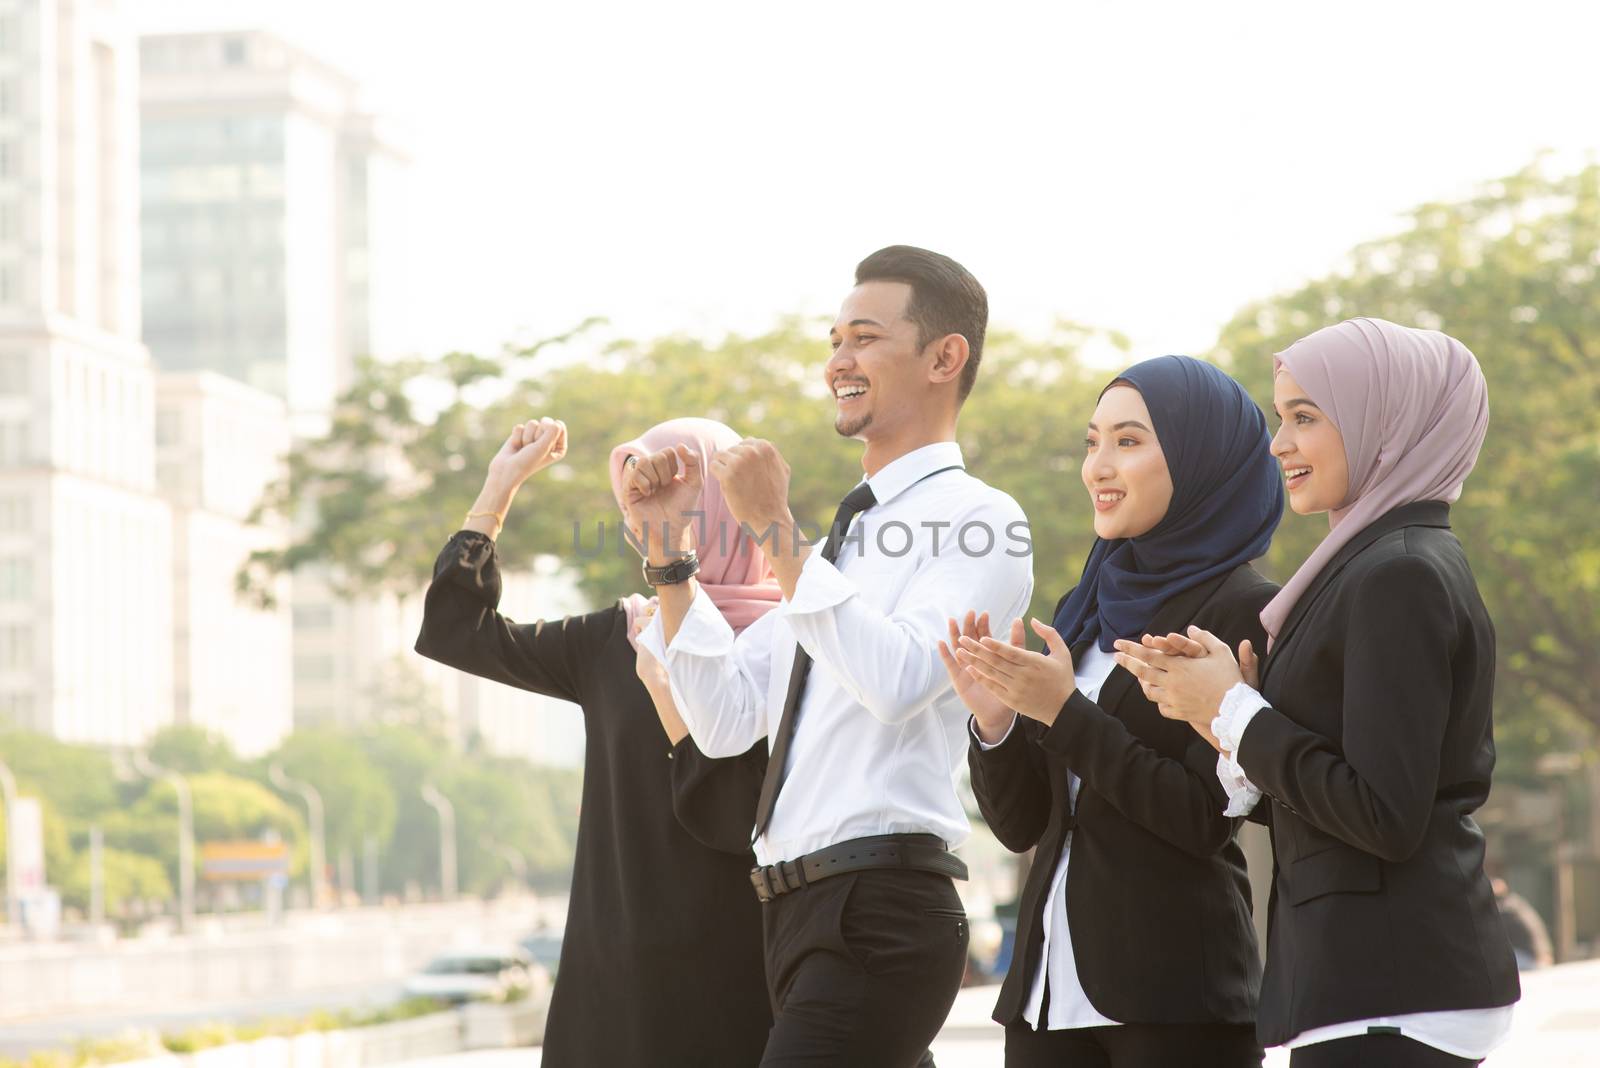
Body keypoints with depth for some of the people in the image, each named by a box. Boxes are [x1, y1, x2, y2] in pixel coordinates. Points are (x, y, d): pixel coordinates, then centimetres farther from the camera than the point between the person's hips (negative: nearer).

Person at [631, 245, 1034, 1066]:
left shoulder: (974, 521, -5)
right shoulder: (847, 537, 21)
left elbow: (896, 681, -22)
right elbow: (723, 721, 15)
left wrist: (774, 529, -20)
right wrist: (668, 547, 9)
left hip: (878, 912, -9)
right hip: (801, 908, 9)